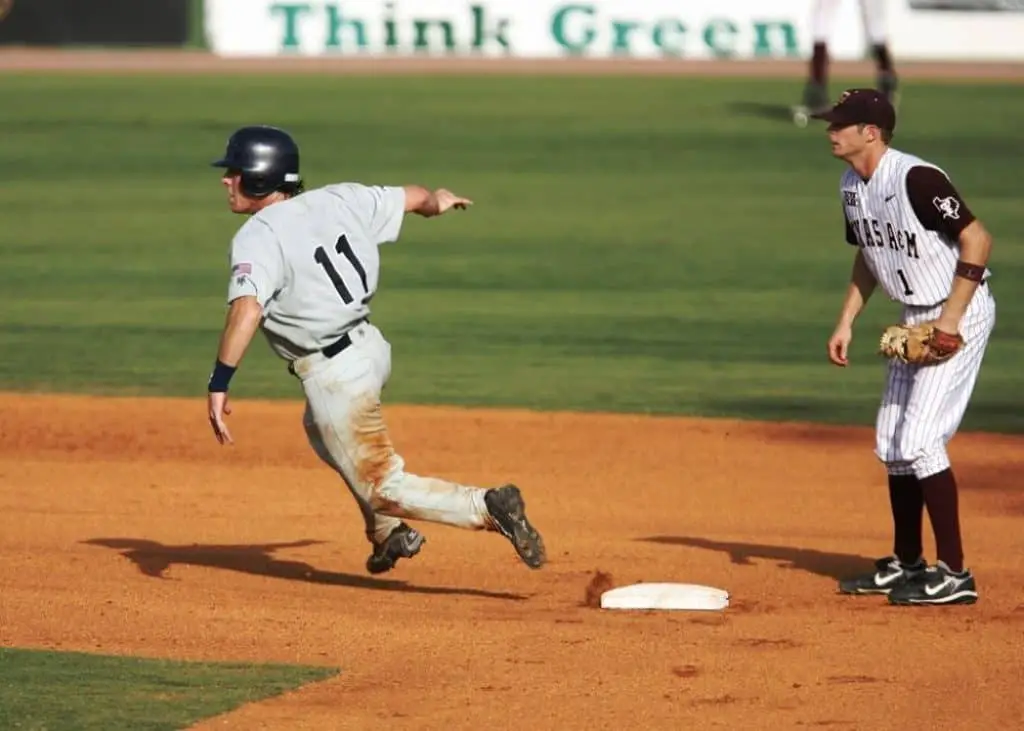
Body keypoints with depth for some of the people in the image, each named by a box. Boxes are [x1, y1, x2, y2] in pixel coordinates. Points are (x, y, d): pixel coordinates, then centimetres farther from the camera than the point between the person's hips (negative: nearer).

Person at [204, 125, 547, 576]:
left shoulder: (257, 238, -19)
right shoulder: (337, 201, 1)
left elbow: (246, 310, -35)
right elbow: (411, 199, 14)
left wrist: (219, 384, -38)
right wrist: (436, 199, 38)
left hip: (335, 377, -8)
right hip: (371, 348, 9)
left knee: (383, 488, 1)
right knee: (324, 432, 36)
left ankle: (489, 509, -16)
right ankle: (389, 533, 39)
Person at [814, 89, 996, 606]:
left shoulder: (916, 179, -24)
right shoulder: (851, 186, 5)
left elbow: (977, 240, -23)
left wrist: (951, 319, -25)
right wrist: (846, 322, 11)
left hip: (960, 313, -10)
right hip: (914, 319, 10)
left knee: (919, 439, -15)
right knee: (891, 442, 13)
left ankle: (954, 574, -10)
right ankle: (907, 564, 26)